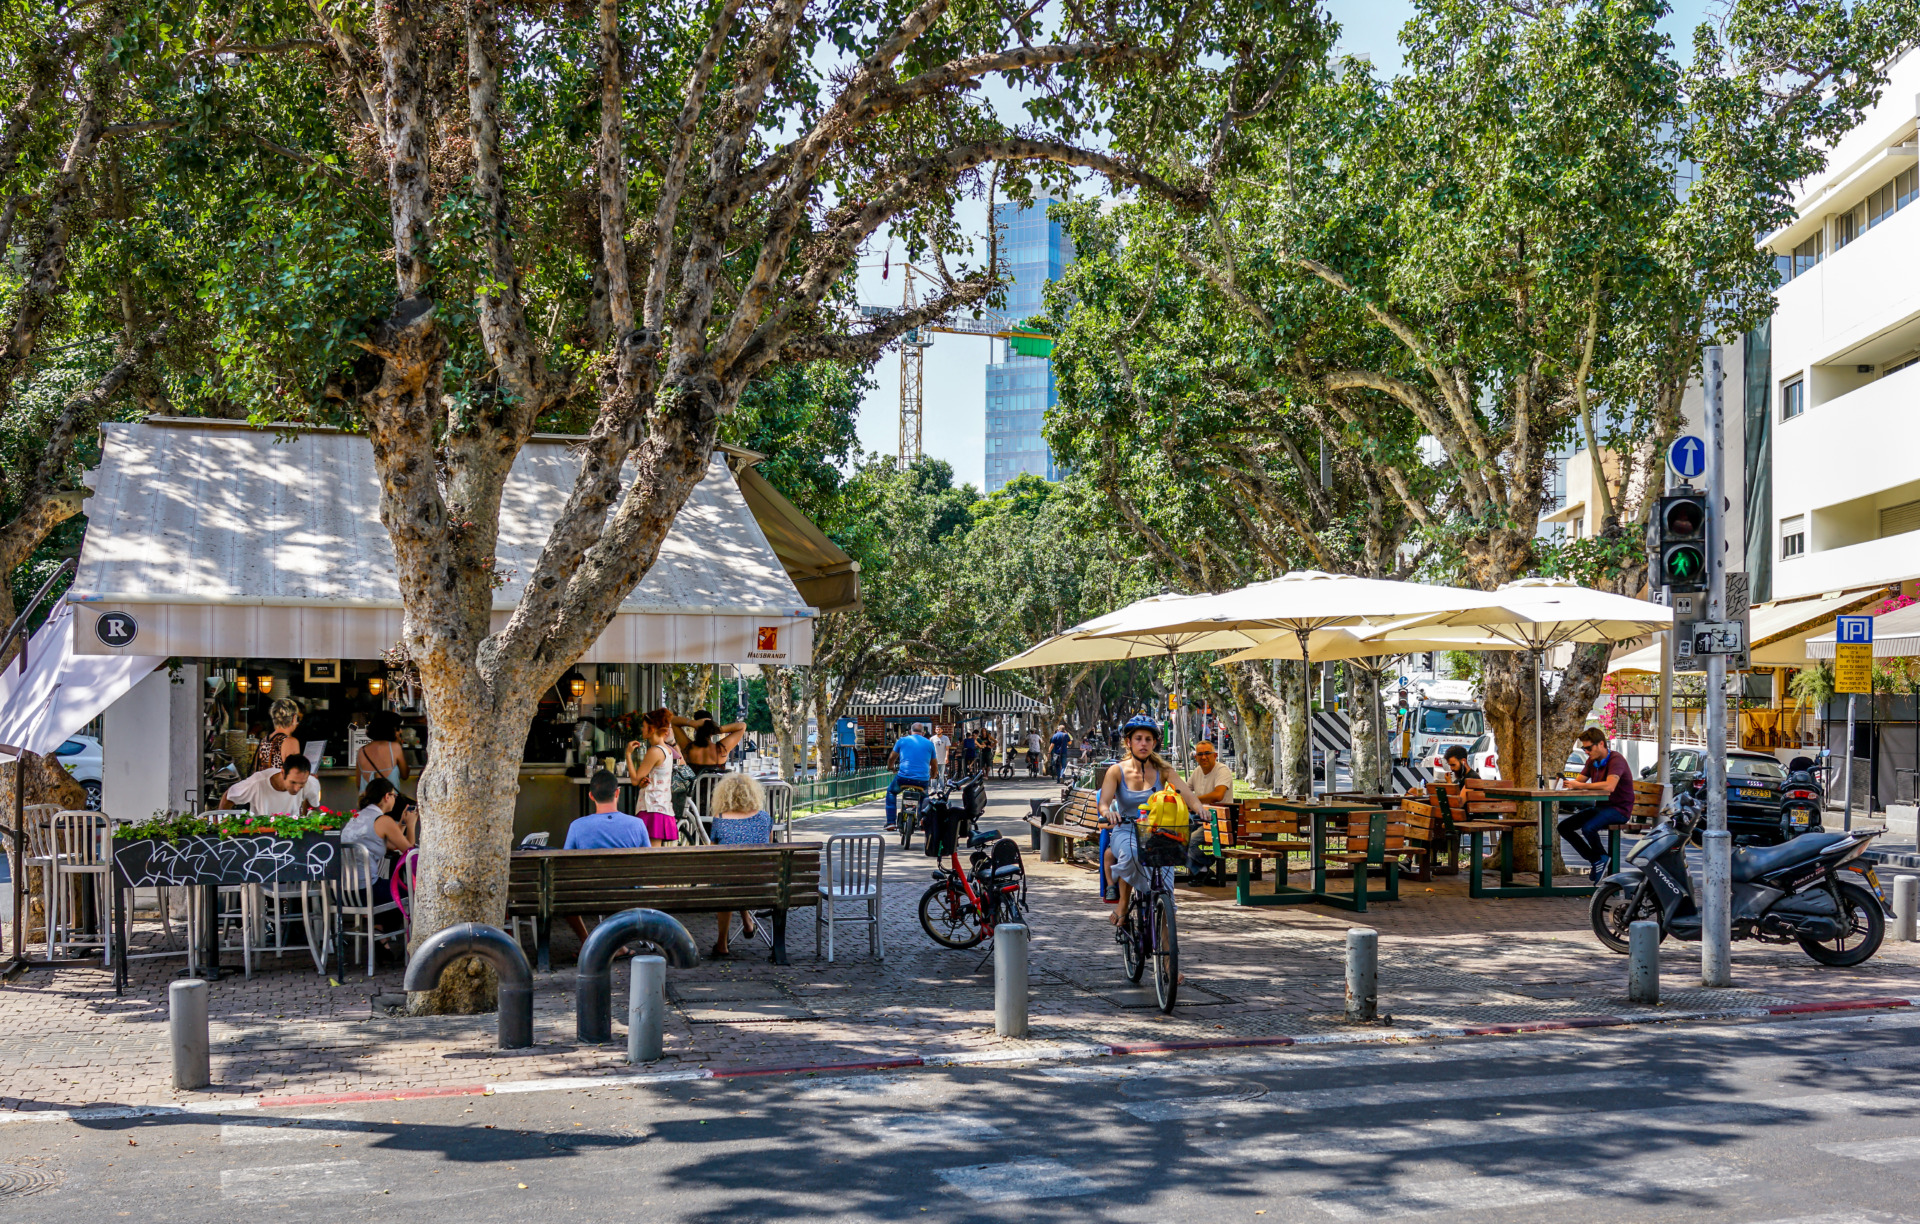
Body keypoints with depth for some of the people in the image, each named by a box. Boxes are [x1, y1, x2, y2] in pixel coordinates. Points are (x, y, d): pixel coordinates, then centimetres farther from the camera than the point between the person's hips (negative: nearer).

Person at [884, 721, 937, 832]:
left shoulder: (902, 740, 9)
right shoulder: (929, 743, 13)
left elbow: (892, 758, 22)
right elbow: (933, 764, 23)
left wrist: (890, 767, 44)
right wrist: (932, 777, 43)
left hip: (903, 778, -2)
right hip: (923, 780, 2)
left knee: (891, 791, 27)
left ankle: (891, 822, 18)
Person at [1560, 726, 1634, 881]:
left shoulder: (1616, 760, -18)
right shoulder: (1592, 761, 10)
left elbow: (1609, 786, -33)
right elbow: (1578, 781, 11)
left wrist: (1581, 786, -28)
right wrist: (1567, 783, -14)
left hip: (1619, 809, -9)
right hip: (1601, 807, 9)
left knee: (1588, 828, -34)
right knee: (1564, 827, -1)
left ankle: (1602, 857, -5)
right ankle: (1595, 860, 3)